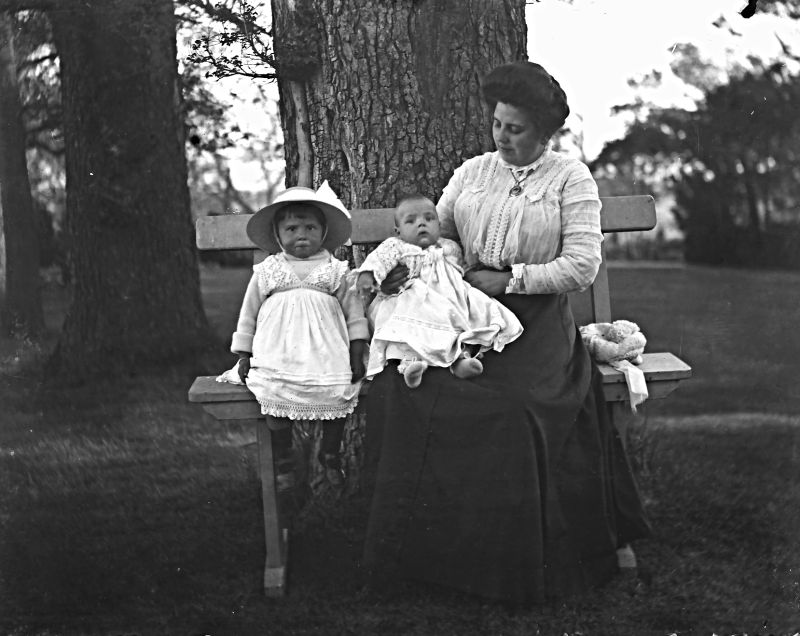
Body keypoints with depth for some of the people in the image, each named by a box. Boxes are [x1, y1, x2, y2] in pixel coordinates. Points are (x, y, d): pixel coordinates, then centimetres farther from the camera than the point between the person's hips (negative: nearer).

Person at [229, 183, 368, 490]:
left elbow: (354, 314, 7)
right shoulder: (265, 272, 7)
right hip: (277, 357, 0)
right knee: (275, 398, -15)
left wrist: (357, 355, 1)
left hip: (326, 358, 0)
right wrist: (243, 356, 9)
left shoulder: (337, 272, 6)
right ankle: (283, 461, 8)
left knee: (338, 396, -12)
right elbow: (248, 315, 12)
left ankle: (330, 455, 15)